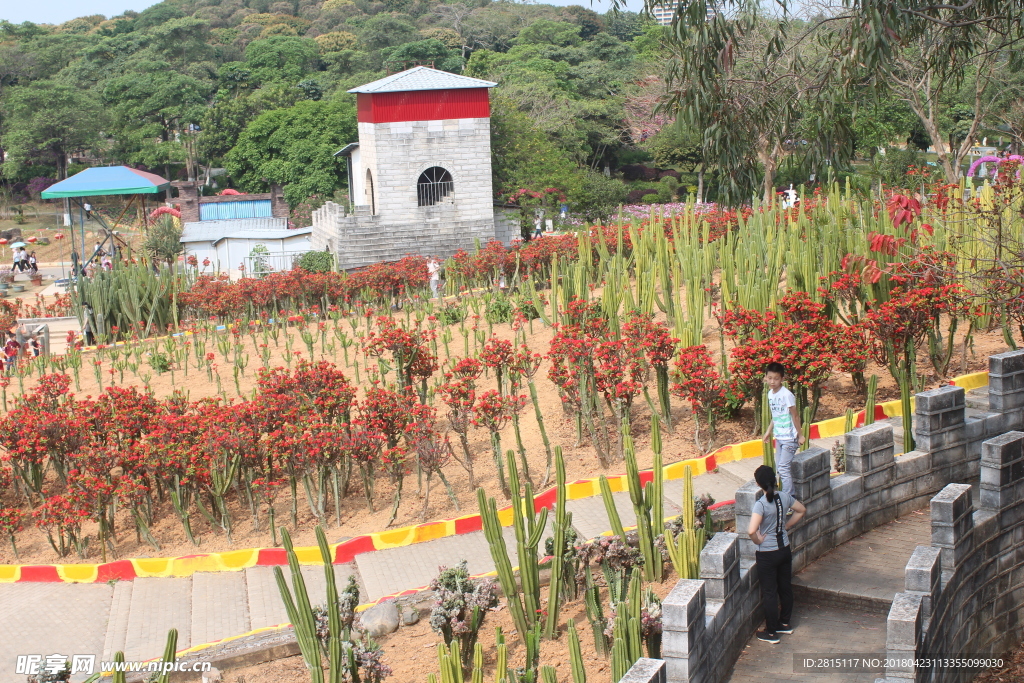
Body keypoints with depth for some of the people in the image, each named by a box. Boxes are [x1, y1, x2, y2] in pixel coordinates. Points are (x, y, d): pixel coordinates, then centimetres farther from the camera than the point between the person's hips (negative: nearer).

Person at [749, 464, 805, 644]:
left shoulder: (761, 504, -25)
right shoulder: (784, 497, -6)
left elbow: (751, 531, -36)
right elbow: (801, 510, 13)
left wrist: (757, 540, -16)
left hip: (767, 554, -6)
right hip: (785, 549, 6)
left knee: (769, 593, 6)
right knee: (785, 587, 21)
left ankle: (771, 632, 17)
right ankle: (785, 623, 37)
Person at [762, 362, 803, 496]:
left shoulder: (787, 395, -19)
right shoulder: (770, 394, 4)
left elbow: (795, 416, -13)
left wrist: (800, 435, -9)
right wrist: (768, 432, 18)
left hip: (789, 438, -8)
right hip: (778, 437, 8)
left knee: (783, 468, -9)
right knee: (779, 468, 12)